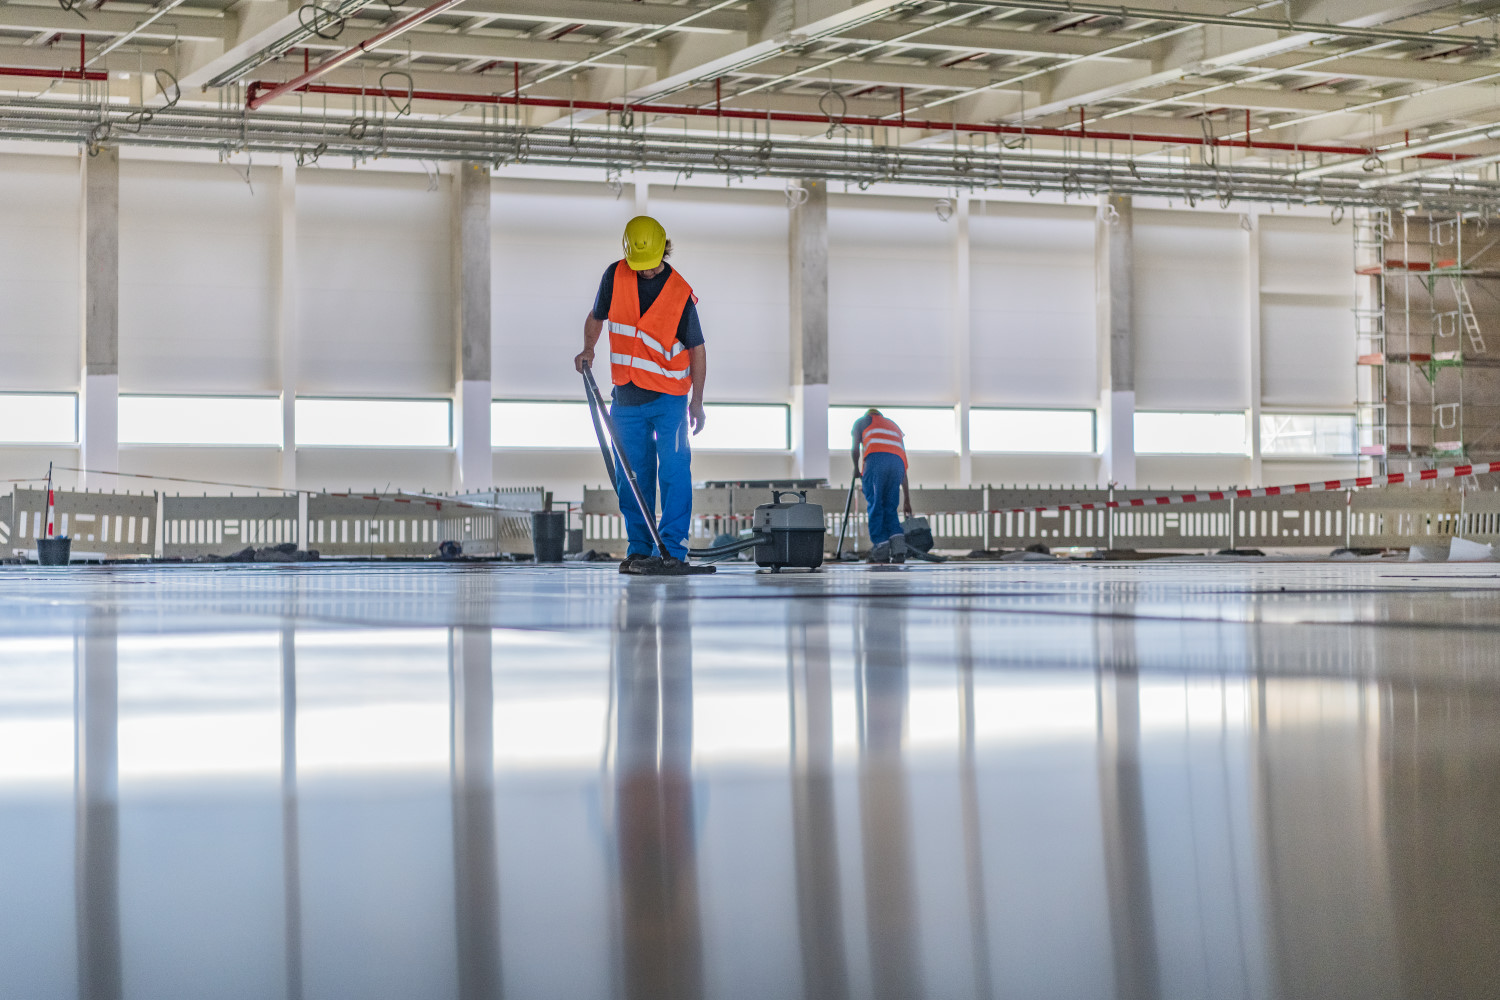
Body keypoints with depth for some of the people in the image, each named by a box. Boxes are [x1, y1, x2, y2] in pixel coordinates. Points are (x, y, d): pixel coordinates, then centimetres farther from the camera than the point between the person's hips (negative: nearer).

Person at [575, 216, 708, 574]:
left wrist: (697, 400, -5)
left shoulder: (680, 293, -9)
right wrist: (588, 349, -3)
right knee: (632, 476, 6)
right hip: (627, 395, 3)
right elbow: (596, 316, 16)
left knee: (674, 471, -7)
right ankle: (639, 548, 14)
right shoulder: (615, 276, 0)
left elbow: (697, 348, -2)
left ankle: (673, 548, -4)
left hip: (669, 396, -3)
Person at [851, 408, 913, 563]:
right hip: (897, 462, 4)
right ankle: (899, 545, -9)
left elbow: (855, 449, 12)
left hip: (875, 459, -4)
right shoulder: (894, 426, 39)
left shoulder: (862, 421, 28)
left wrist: (856, 469, 32)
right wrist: (907, 500, 33)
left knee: (874, 506, 1)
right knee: (890, 509, 10)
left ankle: (881, 549, -7)